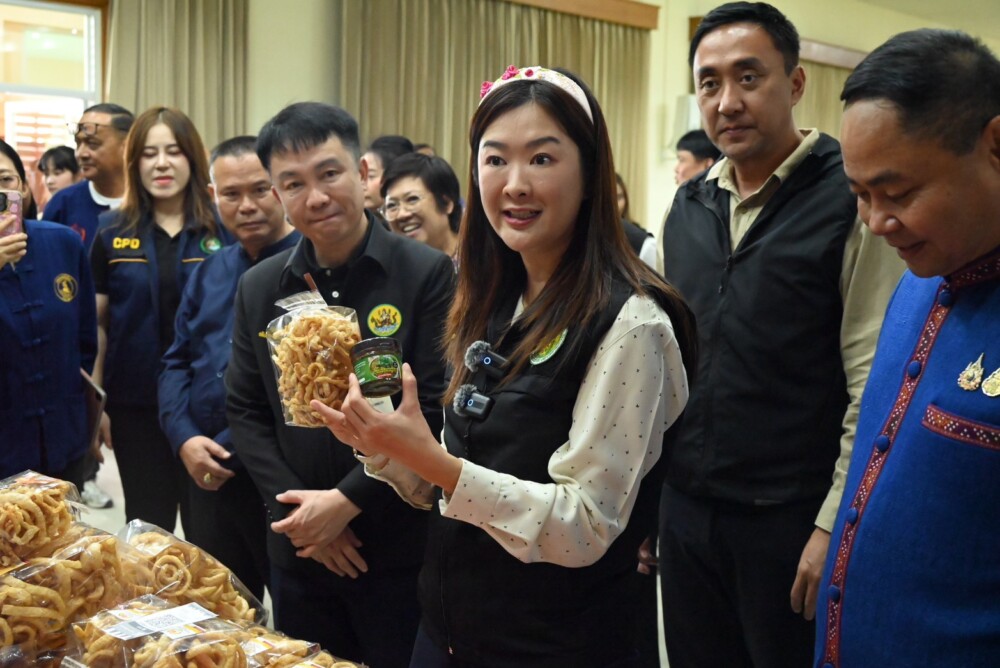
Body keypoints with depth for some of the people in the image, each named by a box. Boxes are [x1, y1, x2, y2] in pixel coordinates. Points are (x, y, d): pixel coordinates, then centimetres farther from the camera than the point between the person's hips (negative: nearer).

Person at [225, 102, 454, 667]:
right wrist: (296, 507, -6)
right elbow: (245, 410, 7)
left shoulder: (429, 275, -10)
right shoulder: (259, 288, 5)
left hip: (404, 552, -4)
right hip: (298, 552, 4)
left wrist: (349, 500, -15)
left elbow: (438, 411, -13)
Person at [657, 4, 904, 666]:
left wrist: (836, 527, -15)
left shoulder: (853, 203, -11)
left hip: (795, 520, -5)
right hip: (686, 510, 5)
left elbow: (876, 387, -14)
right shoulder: (689, 207, 7)